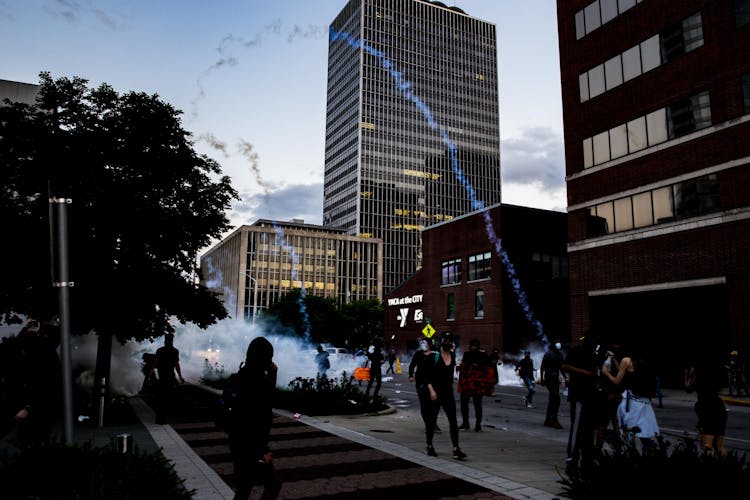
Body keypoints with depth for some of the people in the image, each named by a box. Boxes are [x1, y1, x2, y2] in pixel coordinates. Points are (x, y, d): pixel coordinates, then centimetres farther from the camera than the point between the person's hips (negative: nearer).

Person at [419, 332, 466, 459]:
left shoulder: (453, 356, 5)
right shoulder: (433, 356, -10)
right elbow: (425, 375, -10)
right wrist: (431, 390, -15)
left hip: (448, 392, 4)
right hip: (435, 392, -4)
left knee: (453, 420, -3)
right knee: (432, 420, 8)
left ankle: (456, 449, -2)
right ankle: (429, 446, 22)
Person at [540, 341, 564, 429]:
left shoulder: (560, 354, 11)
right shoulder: (548, 353, -9)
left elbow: (561, 367, 17)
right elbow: (542, 367, -7)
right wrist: (542, 379, -11)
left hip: (556, 379, 7)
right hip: (549, 378, -7)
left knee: (552, 399, 10)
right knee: (556, 398, -15)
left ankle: (548, 420, 18)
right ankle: (554, 420, -11)